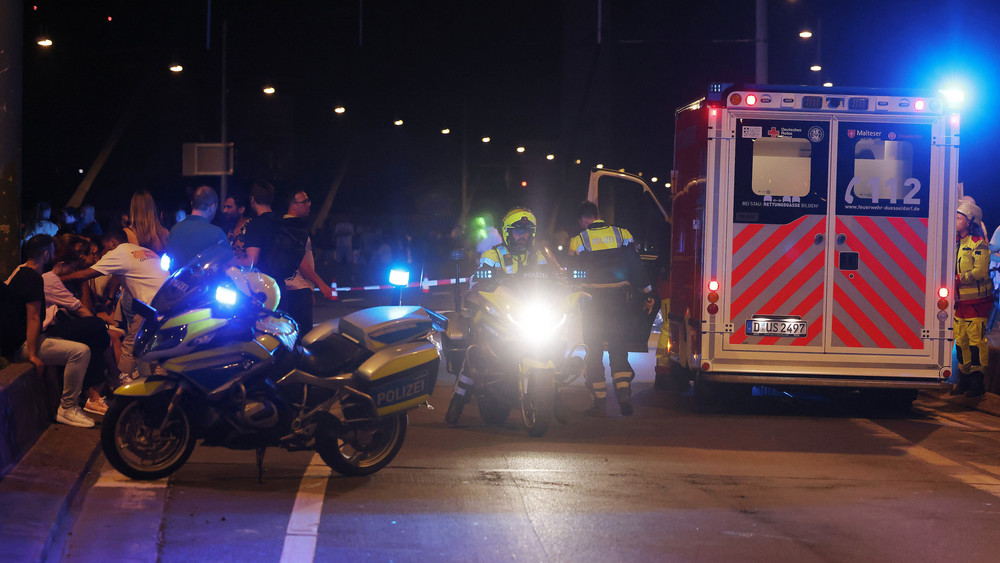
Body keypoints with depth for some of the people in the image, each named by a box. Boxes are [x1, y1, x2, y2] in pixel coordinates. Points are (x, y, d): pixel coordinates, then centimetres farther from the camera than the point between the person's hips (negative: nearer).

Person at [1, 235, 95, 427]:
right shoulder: (33, 279, -17)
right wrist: (33, 355, -25)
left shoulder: (20, 272, 16)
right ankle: (67, 409, -18)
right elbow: (33, 318, -22)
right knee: (81, 351, -23)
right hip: (21, 346, -11)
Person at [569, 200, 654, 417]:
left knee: (594, 350, 6)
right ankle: (623, 391, -12)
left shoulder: (578, 241, 0)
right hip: (619, 298, 2)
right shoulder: (621, 234, 6)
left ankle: (599, 401, 2)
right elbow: (635, 266, 3)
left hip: (593, 300, -2)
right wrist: (648, 294, 8)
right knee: (617, 346, 9)